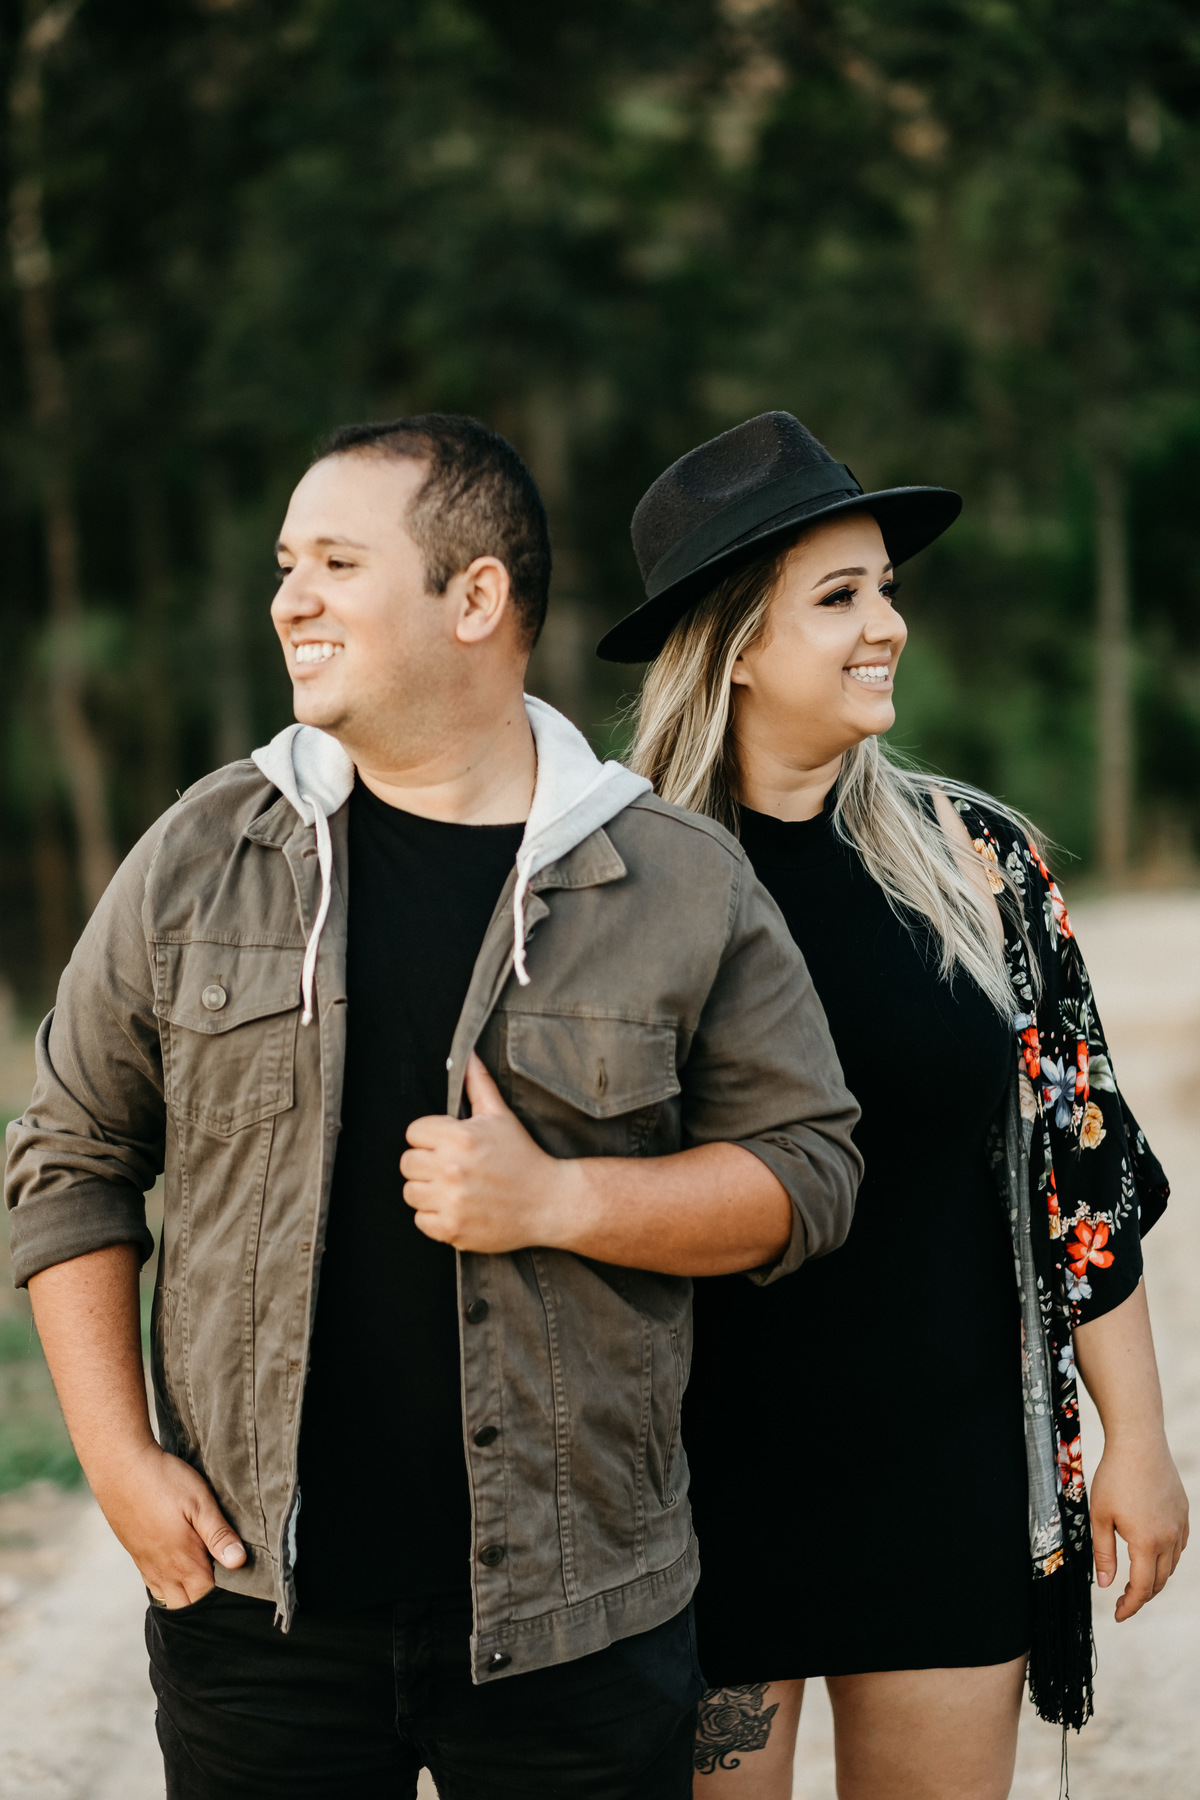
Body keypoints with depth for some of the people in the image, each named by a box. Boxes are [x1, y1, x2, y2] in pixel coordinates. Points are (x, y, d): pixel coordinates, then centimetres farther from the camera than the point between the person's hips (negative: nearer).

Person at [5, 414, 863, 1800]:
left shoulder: (682, 886, -1)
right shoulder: (202, 854, 3)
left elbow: (803, 1168, 0)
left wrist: (556, 1202, -15)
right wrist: (120, 1462, -1)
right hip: (255, 1598, 1)